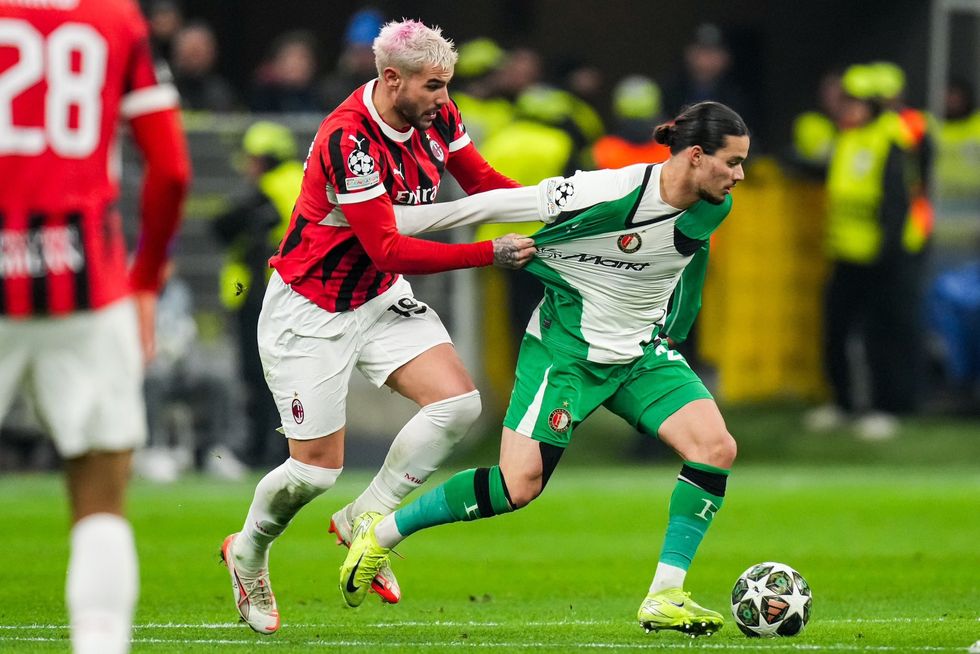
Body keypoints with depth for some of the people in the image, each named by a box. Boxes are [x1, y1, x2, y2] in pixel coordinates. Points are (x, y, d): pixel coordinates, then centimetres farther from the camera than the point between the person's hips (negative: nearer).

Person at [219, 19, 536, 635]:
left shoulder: (436, 116, -8)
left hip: (381, 297, 7)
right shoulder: (349, 140, -30)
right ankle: (248, 553, 28)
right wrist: (491, 254, -31)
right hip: (310, 311, -7)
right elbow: (389, 249, -30)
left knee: (458, 403, -13)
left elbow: (481, 180, 4)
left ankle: (364, 520, 6)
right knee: (317, 467, -4)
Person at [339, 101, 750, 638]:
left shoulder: (713, 208, -7)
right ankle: (380, 534, 9)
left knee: (716, 447, -16)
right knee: (519, 484, -13)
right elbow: (493, 205, -19)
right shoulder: (609, 193, -26)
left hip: (643, 352, 6)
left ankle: (665, 598, -11)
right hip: (566, 346, -6)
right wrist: (381, 222, -14)